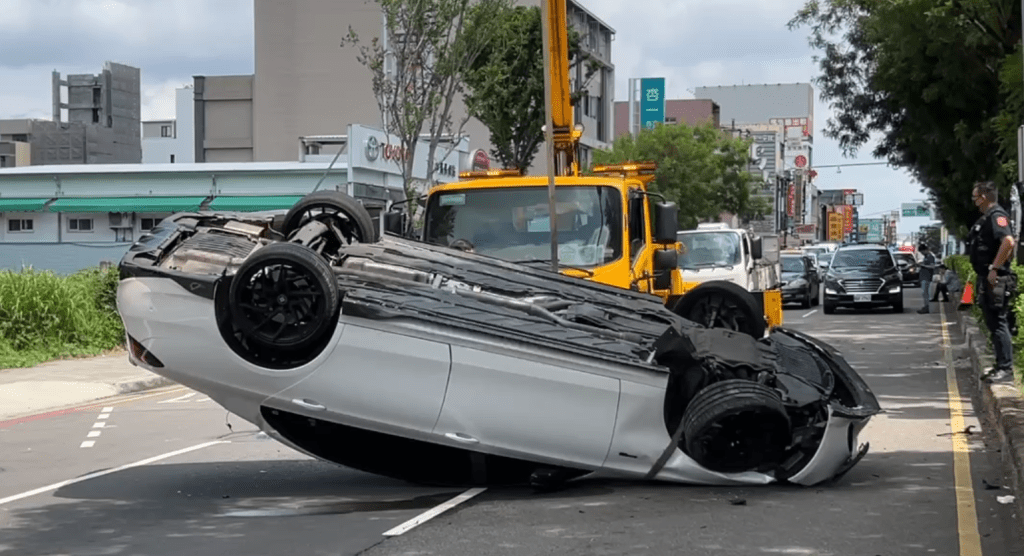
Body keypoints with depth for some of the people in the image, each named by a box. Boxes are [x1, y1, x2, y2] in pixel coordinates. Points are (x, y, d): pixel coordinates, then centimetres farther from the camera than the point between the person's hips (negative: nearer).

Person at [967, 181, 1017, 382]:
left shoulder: (996, 215, -14)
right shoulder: (985, 218, 17)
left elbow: (1008, 241, -28)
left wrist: (994, 269, -25)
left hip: (996, 280, -10)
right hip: (987, 281, 10)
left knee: (998, 323, -8)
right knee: (993, 323, 13)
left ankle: (1006, 367, -5)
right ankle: (1000, 365, 20)